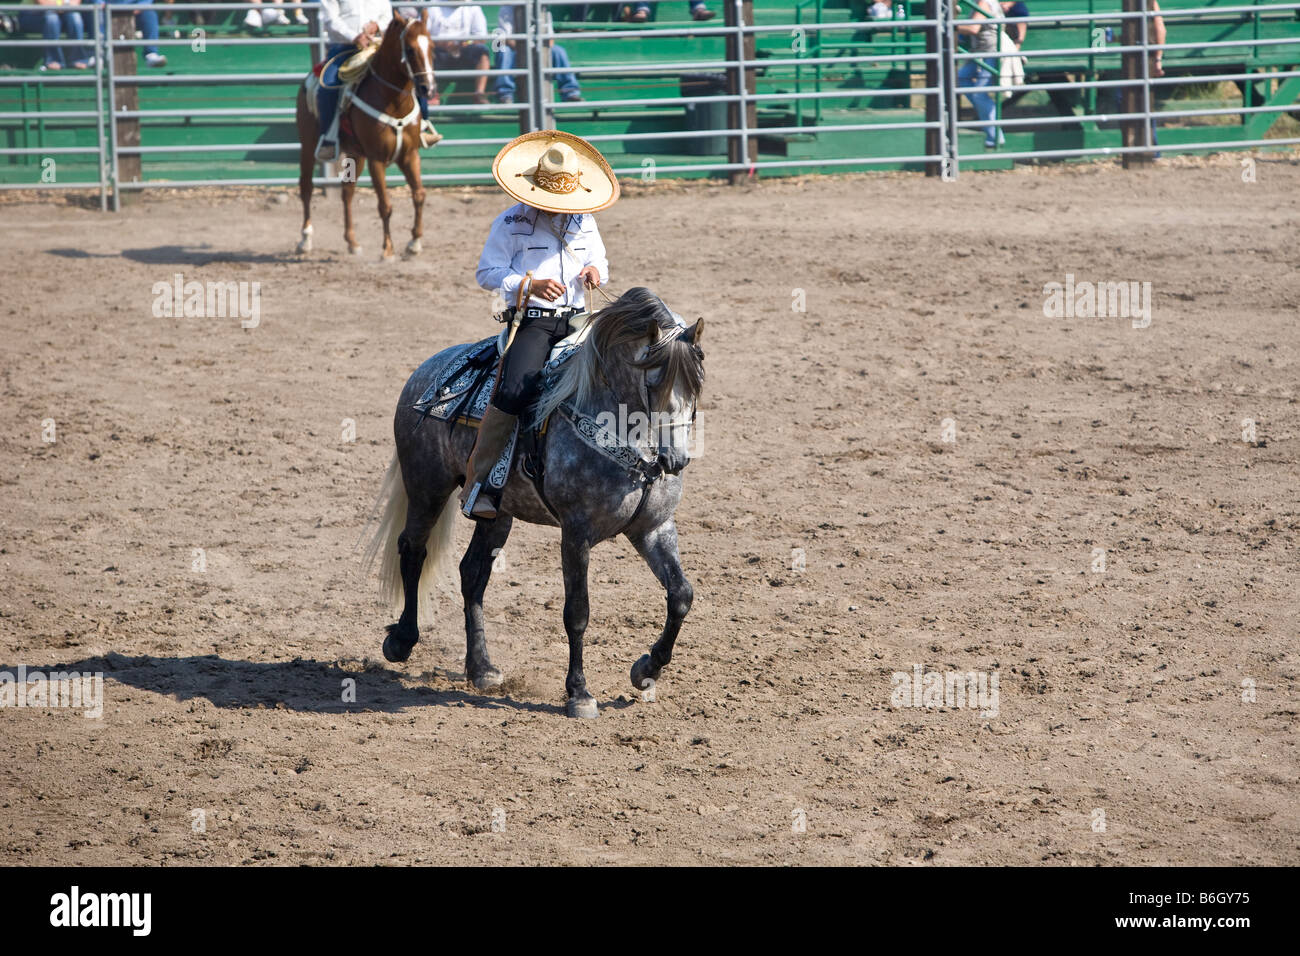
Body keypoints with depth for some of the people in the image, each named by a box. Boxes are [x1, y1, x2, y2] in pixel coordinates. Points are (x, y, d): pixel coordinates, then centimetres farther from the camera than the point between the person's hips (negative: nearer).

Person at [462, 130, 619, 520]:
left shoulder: (583, 222, 14)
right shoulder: (511, 223, 0)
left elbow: (600, 264, 25)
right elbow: (487, 273, -2)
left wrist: (595, 272, -1)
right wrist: (530, 285, -18)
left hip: (575, 322, 6)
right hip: (531, 322, -6)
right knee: (514, 391, -28)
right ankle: (476, 483, -22)